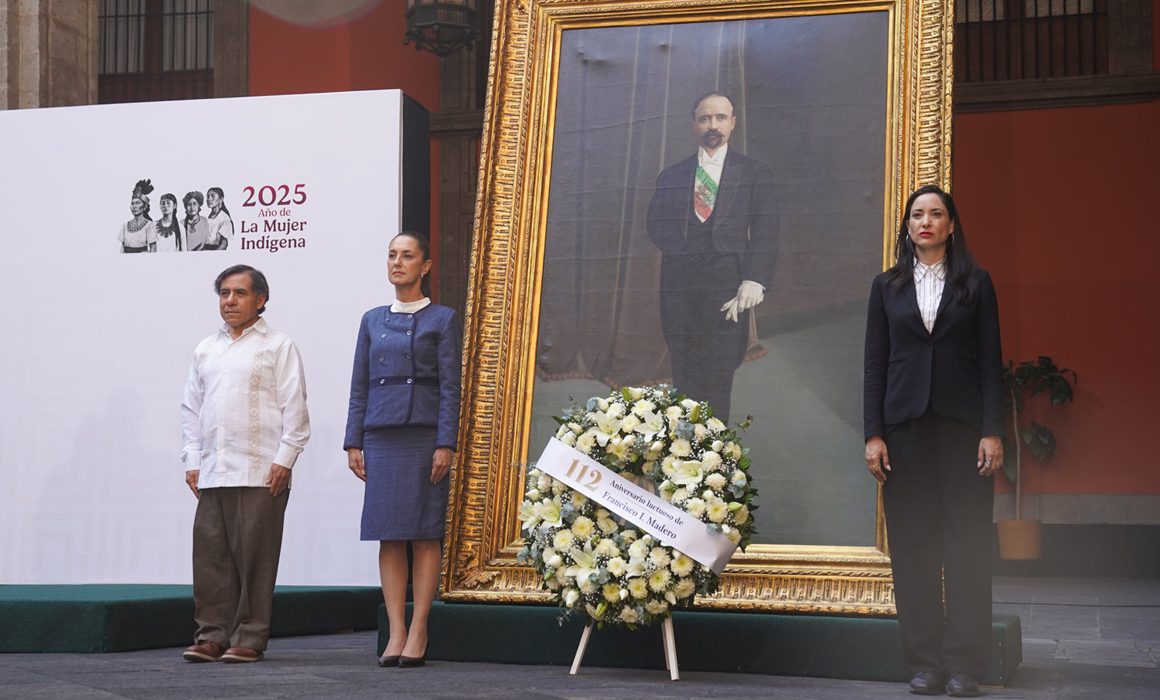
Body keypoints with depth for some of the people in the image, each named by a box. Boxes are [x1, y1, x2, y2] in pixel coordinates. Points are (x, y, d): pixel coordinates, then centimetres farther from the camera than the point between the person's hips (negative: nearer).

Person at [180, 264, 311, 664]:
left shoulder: (278, 346, 3)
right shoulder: (206, 350, 18)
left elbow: (294, 408, -2)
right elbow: (191, 408, 20)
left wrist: (284, 460, -10)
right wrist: (192, 461, 10)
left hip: (261, 473, -5)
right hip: (211, 473, 5)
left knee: (254, 556, -3)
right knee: (210, 554, 3)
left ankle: (249, 639, 3)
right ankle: (212, 636, 10)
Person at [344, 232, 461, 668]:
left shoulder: (441, 319, 4)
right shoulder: (372, 320, 15)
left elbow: (450, 387, -2)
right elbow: (359, 386, 14)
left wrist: (445, 444, -10)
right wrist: (353, 442, 6)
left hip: (423, 435, -4)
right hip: (380, 436, 4)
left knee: (424, 535, -2)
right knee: (388, 536, 1)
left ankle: (418, 632, 2)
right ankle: (396, 632, 5)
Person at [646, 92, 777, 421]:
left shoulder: (754, 173, 10)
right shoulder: (672, 176, 17)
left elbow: (765, 231, 2)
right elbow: (657, 224, 11)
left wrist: (755, 280, -11)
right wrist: (684, 250, -7)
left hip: (728, 286, -2)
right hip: (680, 287, 2)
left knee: (718, 379, -8)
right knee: (684, 380, 2)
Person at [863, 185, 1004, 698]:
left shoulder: (975, 284, 7)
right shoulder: (888, 286, 11)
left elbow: (990, 360, 3)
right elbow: (875, 363, 8)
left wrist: (992, 431, -6)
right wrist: (873, 434, 0)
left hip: (963, 425, -1)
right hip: (906, 425, 2)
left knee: (967, 542, -2)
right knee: (912, 545, 1)